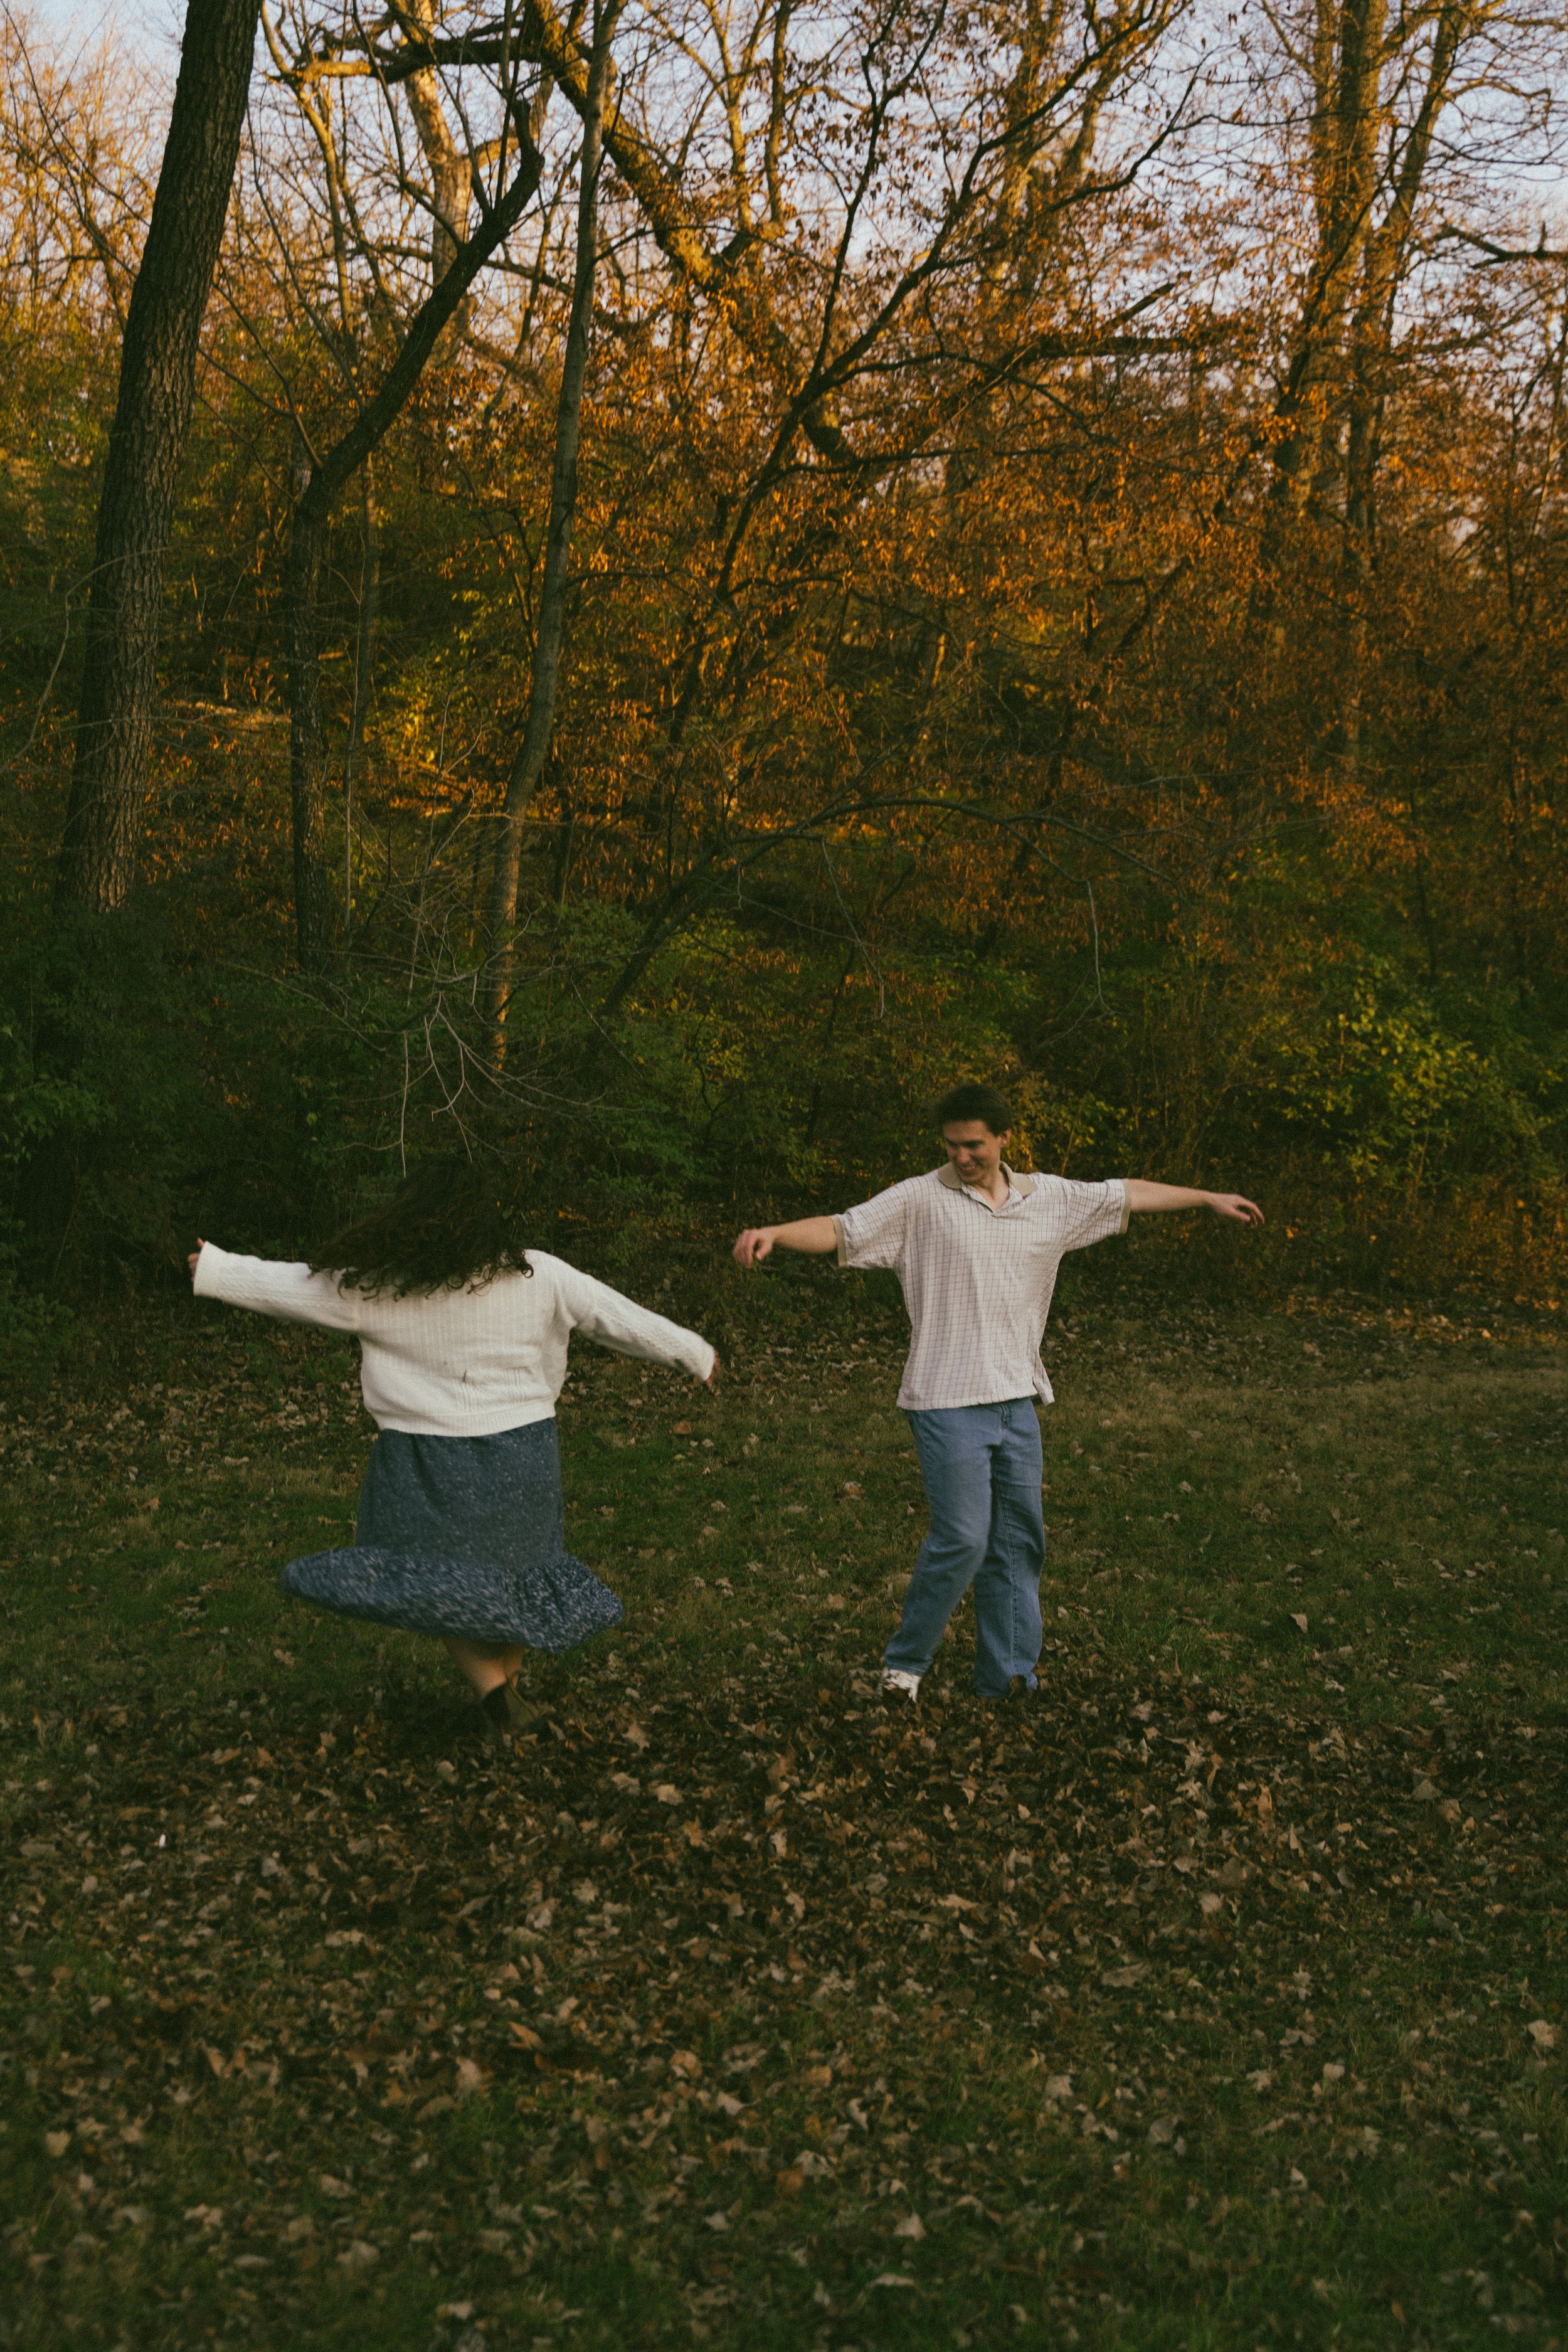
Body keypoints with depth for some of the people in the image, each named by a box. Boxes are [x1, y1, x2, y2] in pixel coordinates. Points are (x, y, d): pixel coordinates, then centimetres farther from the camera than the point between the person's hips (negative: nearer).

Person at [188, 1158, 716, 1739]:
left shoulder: (374, 1287, -8)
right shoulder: (540, 1277, -5)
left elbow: (287, 1286, 2)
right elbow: (624, 1319, 2)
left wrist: (212, 1268, 18)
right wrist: (695, 1354, 15)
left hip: (428, 1460, -2)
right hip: (521, 1453, 2)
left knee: (434, 1577, 12)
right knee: (514, 1567, 19)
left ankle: (494, 1689, -2)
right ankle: (507, 1685, 31)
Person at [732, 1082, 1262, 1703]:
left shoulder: (1048, 1199, 8)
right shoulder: (919, 1199, -6)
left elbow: (1127, 1194, 20)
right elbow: (840, 1231, -14)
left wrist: (1210, 1198, 28)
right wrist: (772, 1233, -32)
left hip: (1017, 1401, 5)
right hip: (948, 1402, -5)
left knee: (1018, 1546, 9)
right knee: (962, 1540, -10)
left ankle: (1007, 1680, 21)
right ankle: (905, 1662, 10)